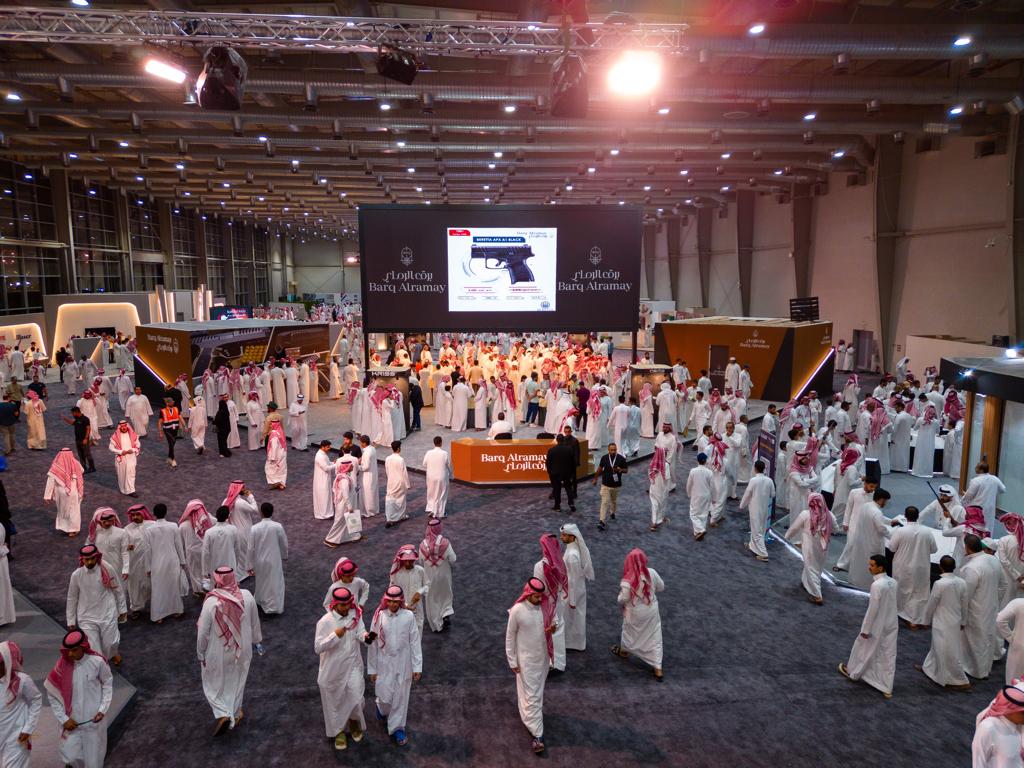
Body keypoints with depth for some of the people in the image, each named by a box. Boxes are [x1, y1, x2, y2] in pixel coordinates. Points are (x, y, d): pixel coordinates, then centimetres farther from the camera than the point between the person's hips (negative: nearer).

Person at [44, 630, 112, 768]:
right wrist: (64, 719, -5)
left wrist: (103, 709, -9)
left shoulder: (97, 662, -18)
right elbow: (52, 695, -2)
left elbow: (107, 683, -3)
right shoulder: (61, 666, -14)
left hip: (93, 720, -1)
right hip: (71, 721, 1)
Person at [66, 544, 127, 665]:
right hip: (87, 617, 0)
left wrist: (122, 609, 7)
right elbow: (72, 598, 3)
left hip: (107, 614, 0)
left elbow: (118, 590, 1)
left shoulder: (107, 570, -12)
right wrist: (71, 620, 8)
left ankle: (113, 654, 40)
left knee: (110, 645, 5)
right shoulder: (76, 575, -10)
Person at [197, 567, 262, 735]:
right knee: (237, 682, 24)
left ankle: (223, 714, 6)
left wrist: (201, 654, 2)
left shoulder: (211, 602, -25)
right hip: (241, 651, 3)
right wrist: (256, 640, 15)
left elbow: (203, 632, -15)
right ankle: (235, 714, 39)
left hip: (218, 654, -3)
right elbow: (255, 622, -2)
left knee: (215, 684, 20)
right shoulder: (247, 596, -17)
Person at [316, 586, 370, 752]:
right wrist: (335, 636, -32)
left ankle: (354, 721, 35)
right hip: (333, 668, -2)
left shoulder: (356, 614, -10)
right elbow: (317, 648, -21)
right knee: (336, 700, 15)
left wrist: (365, 636, -29)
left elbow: (360, 632, -7)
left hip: (353, 665, 2)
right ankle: (339, 730, 39)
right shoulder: (325, 621, -21)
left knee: (355, 697, 2)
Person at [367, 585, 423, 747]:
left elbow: (415, 642, -7)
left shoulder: (408, 616, -14)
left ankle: (397, 728, 31)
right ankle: (381, 706, 44)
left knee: (401, 697, 10)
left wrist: (417, 667, -5)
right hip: (384, 664, 0)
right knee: (385, 696, 7)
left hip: (403, 664, 0)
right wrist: (372, 668, 1)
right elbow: (373, 644, -4)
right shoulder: (379, 617, -13)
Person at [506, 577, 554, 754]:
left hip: (543, 656, 4)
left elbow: (554, 621, 6)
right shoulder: (517, 610, -22)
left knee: (538, 690, 23)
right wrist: (512, 661, -7)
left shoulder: (547, 605, -13)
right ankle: (538, 734, 8)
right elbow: (510, 636, -11)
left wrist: (553, 627, -20)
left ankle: (529, 714, 47)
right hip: (526, 658, -4)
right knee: (531, 695, 0)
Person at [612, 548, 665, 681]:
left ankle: (623, 651, 52)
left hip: (635, 613, -3)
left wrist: (620, 593, 0)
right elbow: (661, 587, -1)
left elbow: (622, 600, -21)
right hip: (652, 610, 3)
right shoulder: (652, 573, -18)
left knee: (629, 632, 25)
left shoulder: (628, 581, -30)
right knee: (654, 638, 15)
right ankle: (658, 669, 20)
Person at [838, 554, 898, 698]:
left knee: (864, 649, 16)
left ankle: (852, 672, 37)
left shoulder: (877, 585, -27)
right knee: (888, 655, 14)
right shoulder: (893, 582, -3)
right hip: (892, 624, 7)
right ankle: (887, 688, 23)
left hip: (878, 626, -7)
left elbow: (873, 609, -23)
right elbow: (889, 603, 8)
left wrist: (865, 629, -14)